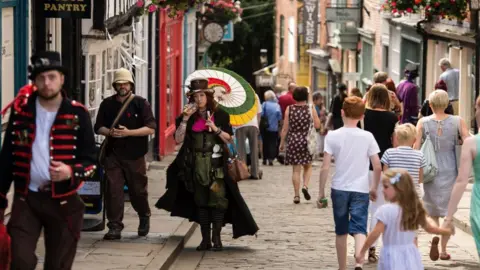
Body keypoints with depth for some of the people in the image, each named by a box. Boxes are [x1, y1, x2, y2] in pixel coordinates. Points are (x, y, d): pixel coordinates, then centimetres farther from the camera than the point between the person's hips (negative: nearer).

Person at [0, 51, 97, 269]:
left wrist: (72, 172, -22)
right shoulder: (21, 110, 2)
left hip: (64, 201, -1)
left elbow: (91, 159, 0)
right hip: (26, 198, 1)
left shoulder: (77, 114, -4)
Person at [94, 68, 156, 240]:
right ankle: (115, 227, -3)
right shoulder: (107, 104, 10)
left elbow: (151, 128, -7)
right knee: (113, 190, -6)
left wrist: (128, 133, -18)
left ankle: (144, 218, 32)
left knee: (138, 190, 6)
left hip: (135, 155, -2)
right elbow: (98, 127, 12)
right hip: (113, 154, 2)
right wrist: (110, 132, -11)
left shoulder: (141, 103, 0)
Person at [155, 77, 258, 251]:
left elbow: (228, 139, 3)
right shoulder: (188, 117, 7)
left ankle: (216, 237, -2)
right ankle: (205, 238, 10)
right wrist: (185, 119, -9)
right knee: (201, 201, 5)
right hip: (196, 164, 2)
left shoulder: (219, 115, 3)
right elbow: (178, 139, -2)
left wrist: (216, 129, -14)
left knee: (217, 199, -9)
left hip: (216, 164, -2)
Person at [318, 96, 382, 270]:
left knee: (341, 231, 15)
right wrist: (374, 188, 14)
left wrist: (321, 193, 2)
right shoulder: (367, 137, -2)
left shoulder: (333, 136, -5)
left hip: (339, 189, 1)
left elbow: (325, 167, -7)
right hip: (360, 190, -1)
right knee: (359, 229, -6)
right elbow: (377, 166, -1)